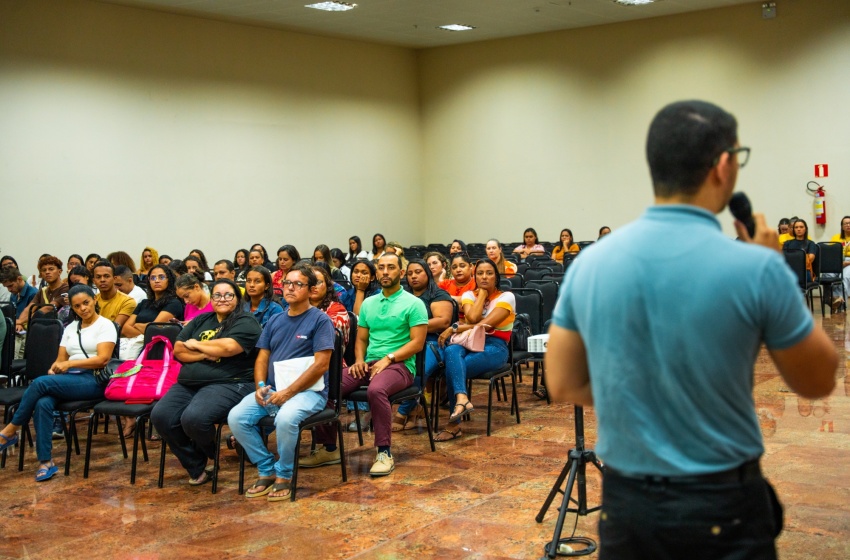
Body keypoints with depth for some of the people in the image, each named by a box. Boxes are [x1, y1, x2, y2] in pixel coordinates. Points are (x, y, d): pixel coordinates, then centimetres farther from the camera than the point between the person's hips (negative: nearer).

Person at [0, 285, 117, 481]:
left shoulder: (105, 325, 0)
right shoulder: (70, 328, 20)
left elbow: (102, 359, -11)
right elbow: (61, 359, 16)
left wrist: (69, 363, -18)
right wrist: (54, 368, -8)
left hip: (93, 380, -5)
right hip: (69, 379, 6)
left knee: (40, 383, -28)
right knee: (42, 403, -29)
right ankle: (45, 461, -29)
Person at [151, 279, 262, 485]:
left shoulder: (246, 323, 1)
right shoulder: (200, 321, 20)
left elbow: (227, 348, -18)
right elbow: (178, 351, 11)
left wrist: (196, 345, -1)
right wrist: (205, 354, -8)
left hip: (229, 384, -7)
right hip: (189, 384, 7)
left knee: (193, 419, -32)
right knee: (160, 416, -18)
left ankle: (211, 452, 4)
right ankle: (196, 467, -3)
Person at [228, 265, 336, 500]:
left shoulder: (320, 320, -5)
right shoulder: (275, 321, 15)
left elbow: (321, 365, -13)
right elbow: (262, 358, 15)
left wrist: (288, 392, -18)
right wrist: (260, 386, -6)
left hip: (308, 390, -6)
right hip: (272, 389, 6)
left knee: (285, 418, -36)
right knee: (236, 417, -18)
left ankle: (284, 475, -11)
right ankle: (266, 470, 0)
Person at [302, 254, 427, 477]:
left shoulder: (413, 303, -2)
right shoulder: (368, 303, 17)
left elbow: (417, 343, -9)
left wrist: (388, 359, -19)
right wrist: (359, 360, -2)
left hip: (399, 365, -6)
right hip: (369, 364, 6)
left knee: (376, 389, -40)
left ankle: (384, 453, -28)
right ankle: (328, 448, -3)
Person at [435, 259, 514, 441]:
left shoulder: (506, 297, 3)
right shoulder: (469, 295, 16)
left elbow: (486, 324, -12)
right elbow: (472, 318, -8)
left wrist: (454, 328, -15)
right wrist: (482, 293, 1)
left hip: (494, 347, -3)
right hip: (469, 343, 3)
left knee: (451, 366, -32)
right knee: (451, 350, -37)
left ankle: (454, 425, -30)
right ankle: (461, 398, -56)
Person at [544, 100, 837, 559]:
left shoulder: (590, 263, -5)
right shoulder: (755, 268, -17)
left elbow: (563, 384, 4)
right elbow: (817, 381, -1)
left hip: (623, 502, 4)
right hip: (722, 506, -3)